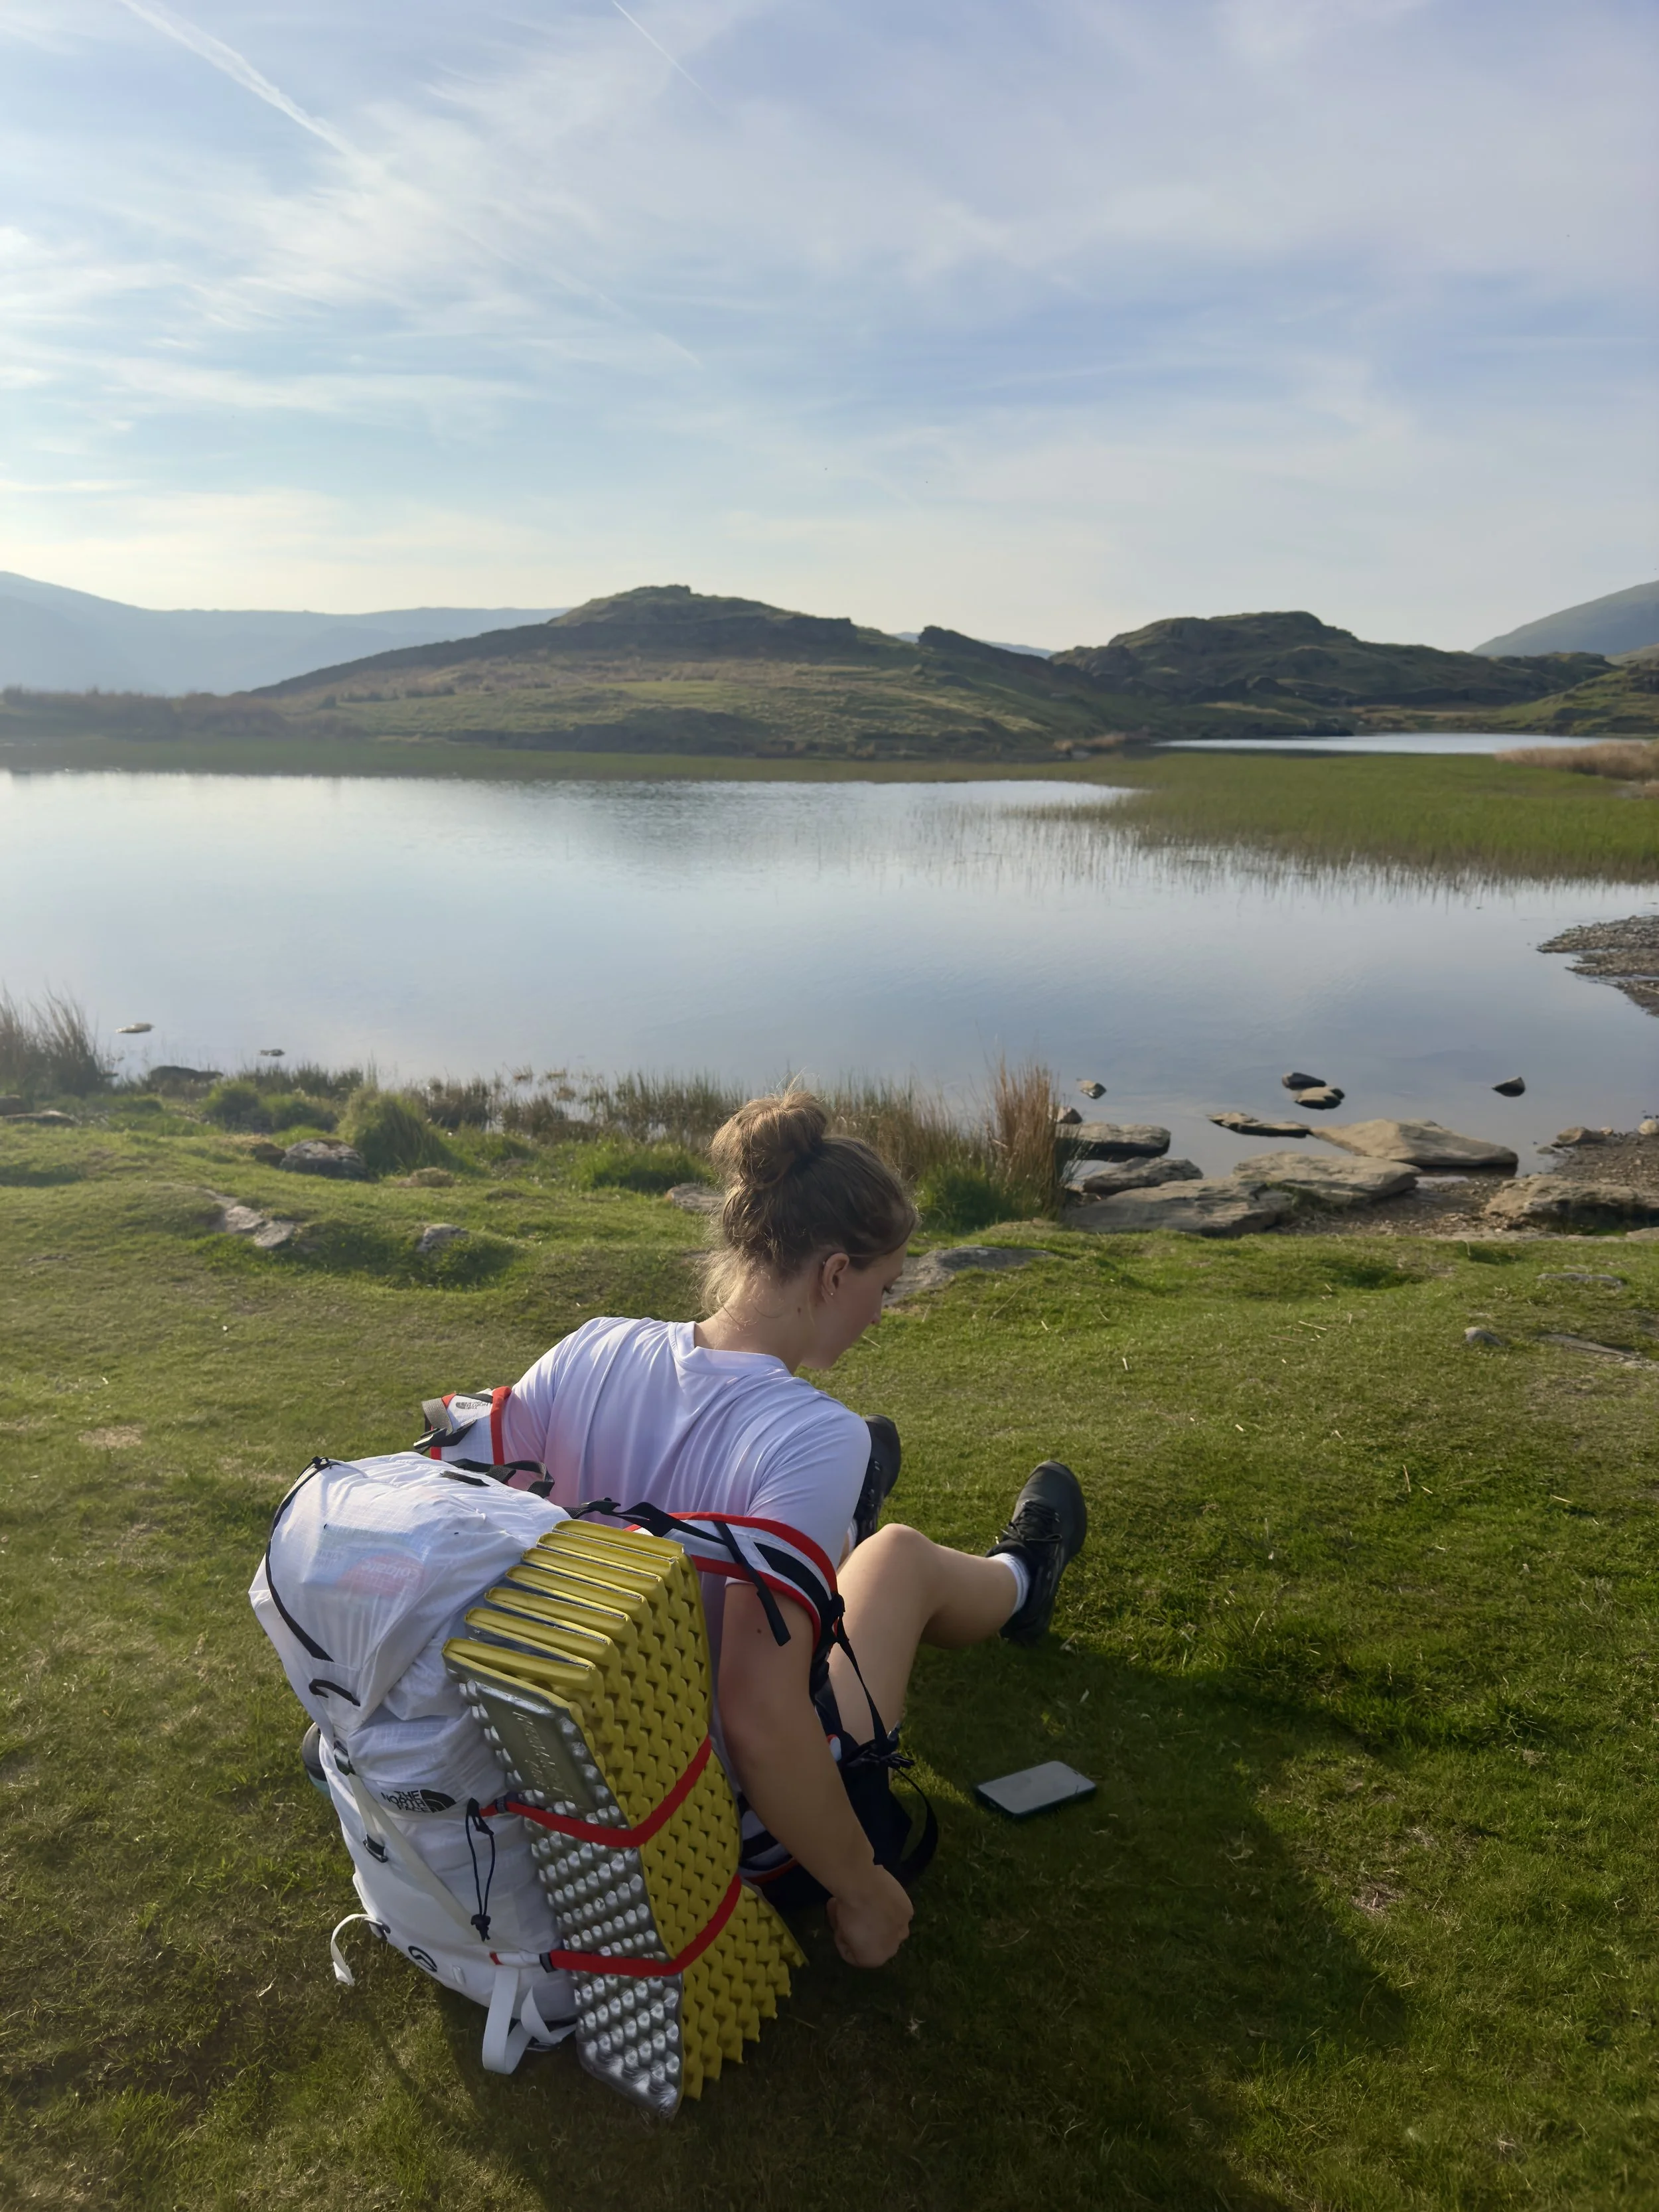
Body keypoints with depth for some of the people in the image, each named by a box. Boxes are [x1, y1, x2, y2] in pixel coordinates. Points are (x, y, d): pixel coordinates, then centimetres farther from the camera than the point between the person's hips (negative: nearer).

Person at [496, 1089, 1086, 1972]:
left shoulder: (588, 1353, -16)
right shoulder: (812, 1440, -32)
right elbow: (760, 1717, -36)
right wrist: (862, 1887, -19)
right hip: (747, 1843, -4)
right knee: (902, 1554, 21)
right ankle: (1018, 1583, 57)